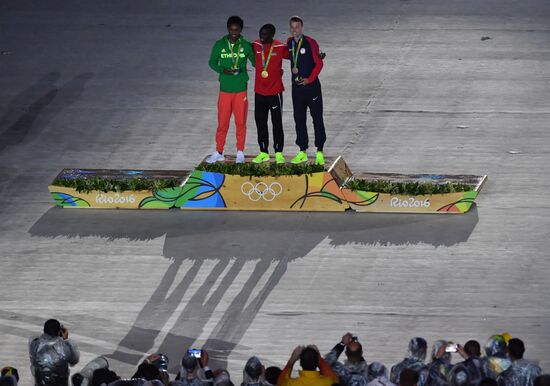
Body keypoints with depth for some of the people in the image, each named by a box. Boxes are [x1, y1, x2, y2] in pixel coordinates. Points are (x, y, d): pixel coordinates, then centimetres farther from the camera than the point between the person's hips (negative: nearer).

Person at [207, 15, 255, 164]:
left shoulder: (246, 46, -1)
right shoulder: (219, 45, 1)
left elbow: (255, 62, 10)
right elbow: (212, 62, 8)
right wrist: (223, 70, -10)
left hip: (241, 89, 0)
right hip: (225, 89, 0)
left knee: (241, 122, 5)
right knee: (222, 122, 3)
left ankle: (240, 152, 16)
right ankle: (219, 152, 14)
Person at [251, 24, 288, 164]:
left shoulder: (280, 47, -9)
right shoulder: (256, 46, 2)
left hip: (275, 92, -4)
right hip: (259, 92, 4)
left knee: (277, 123, 3)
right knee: (260, 122, 9)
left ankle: (279, 153, 11)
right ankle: (263, 153, 18)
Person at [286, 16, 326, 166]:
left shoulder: (310, 43, -11)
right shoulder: (289, 43, 6)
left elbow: (319, 63, -8)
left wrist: (310, 79, -13)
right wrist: (293, 69, 4)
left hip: (311, 86, -5)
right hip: (297, 86, 5)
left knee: (317, 119, 0)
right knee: (299, 119, 8)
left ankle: (319, 152, 4)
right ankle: (302, 152, 16)